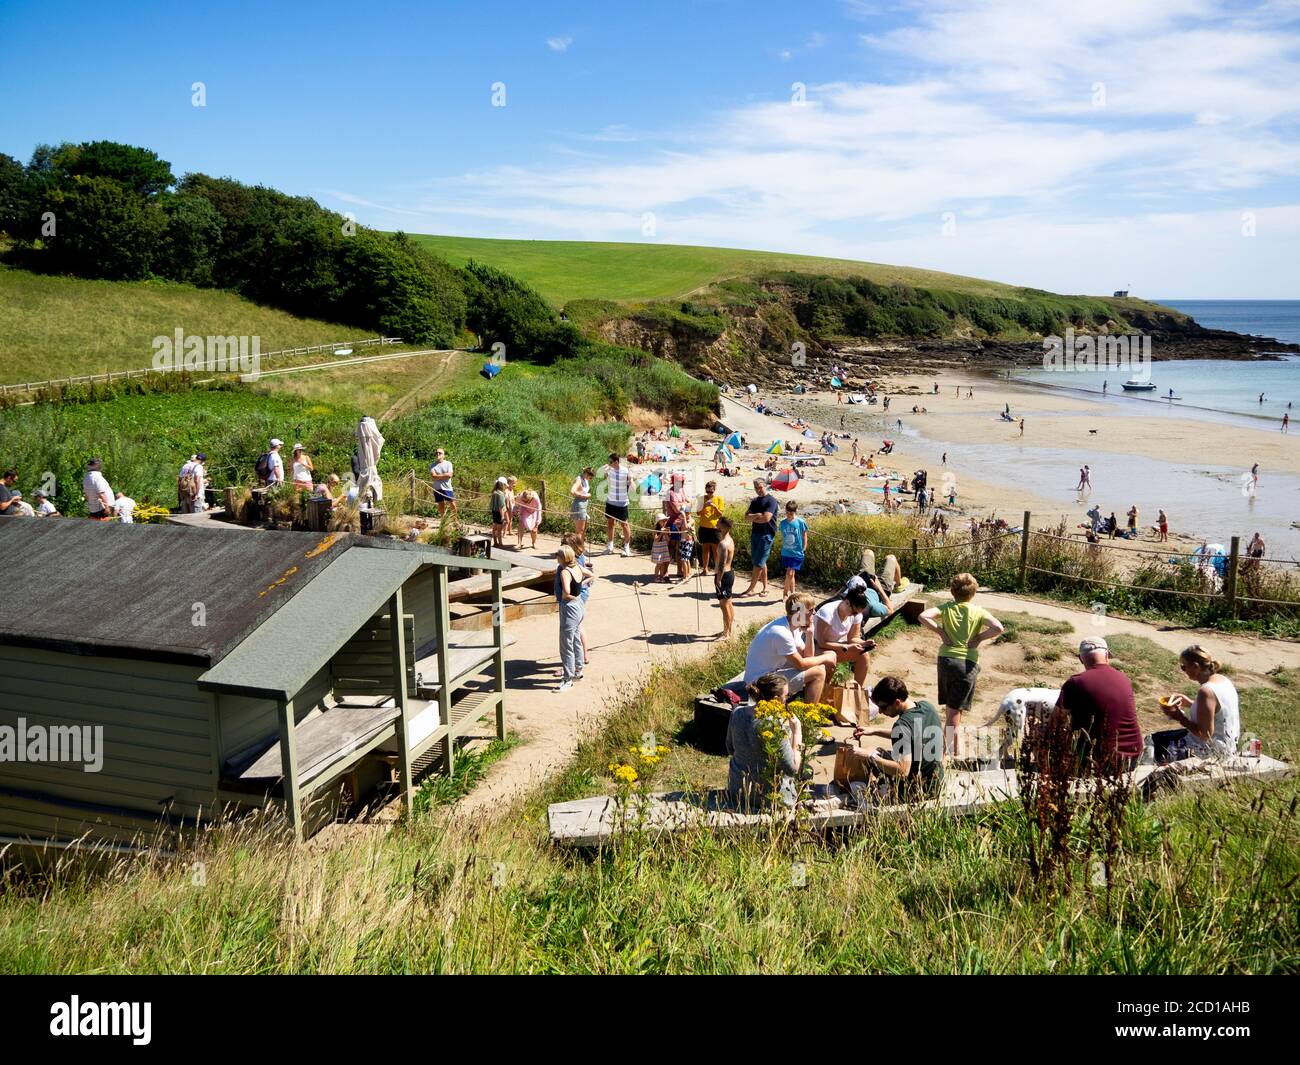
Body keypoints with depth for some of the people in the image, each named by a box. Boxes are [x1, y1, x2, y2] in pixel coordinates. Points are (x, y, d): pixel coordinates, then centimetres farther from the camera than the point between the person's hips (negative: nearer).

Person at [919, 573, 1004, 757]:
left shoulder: (946, 608, 1)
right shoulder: (978, 612, -2)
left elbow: (924, 616, -14)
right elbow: (998, 628, -16)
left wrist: (940, 632, -5)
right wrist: (979, 638, -4)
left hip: (946, 659, 2)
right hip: (967, 662, -2)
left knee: (950, 705, 20)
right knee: (956, 708, 3)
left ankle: (952, 741, 33)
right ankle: (952, 748, 3)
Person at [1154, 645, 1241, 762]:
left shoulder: (1206, 691, -29)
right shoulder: (1222, 679, 1)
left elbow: (1205, 734, -26)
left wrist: (1180, 718, -16)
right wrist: (1189, 703, 8)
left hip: (1213, 750, -10)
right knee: (1155, 738, 20)